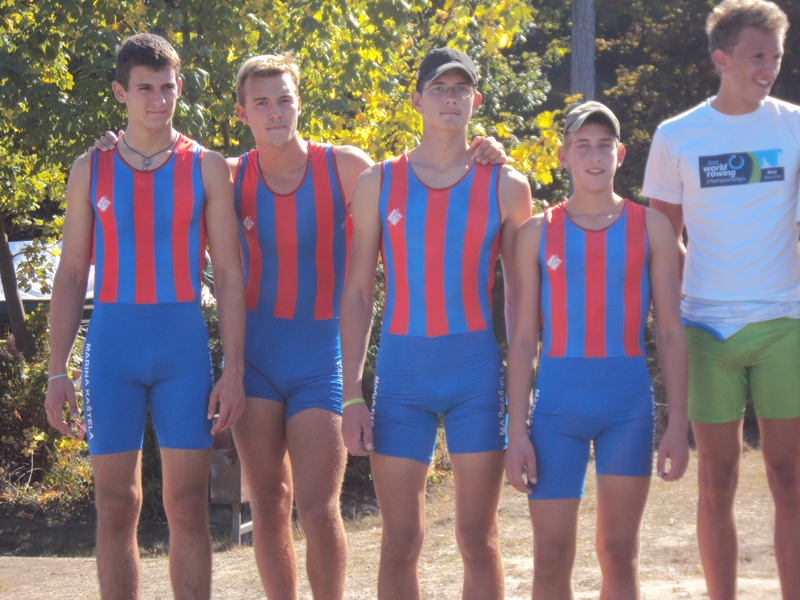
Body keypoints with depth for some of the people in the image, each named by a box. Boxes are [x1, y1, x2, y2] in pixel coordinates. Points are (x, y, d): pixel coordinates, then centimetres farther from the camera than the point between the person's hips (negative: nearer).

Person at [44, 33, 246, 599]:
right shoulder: (91, 170, 9)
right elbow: (71, 275, 9)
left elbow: (229, 274, 3)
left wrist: (234, 370, -4)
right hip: (112, 341, 1)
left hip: (184, 344, -1)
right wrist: (58, 371, 2)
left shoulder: (207, 168, 5)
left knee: (188, 507, -1)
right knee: (116, 509, 3)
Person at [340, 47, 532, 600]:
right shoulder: (378, 184, 7)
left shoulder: (506, 187, 6)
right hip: (402, 368, 1)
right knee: (400, 542, 3)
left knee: (478, 539, 2)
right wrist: (352, 396, 0)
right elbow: (357, 293, 8)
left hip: (478, 367, -1)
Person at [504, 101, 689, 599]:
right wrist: (518, 431, 0)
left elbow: (670, 332, 5)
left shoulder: (650, 227, 6)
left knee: (619, 553, 5)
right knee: (552, 558, 0)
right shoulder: (538, 234, 6)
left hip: (628, 397, 0)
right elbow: (523, 339, 6)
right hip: (558, 399, 0)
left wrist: (678, 425, -2)